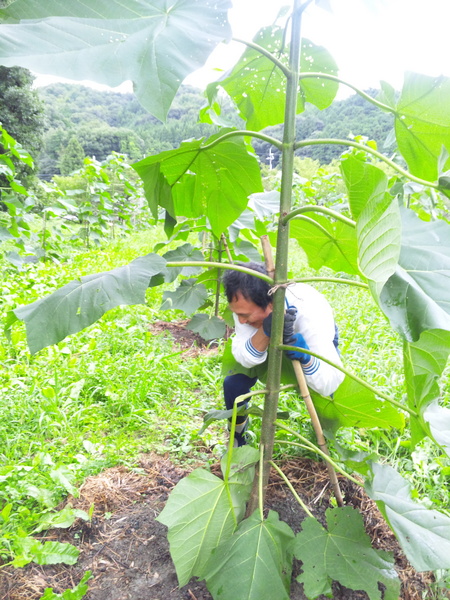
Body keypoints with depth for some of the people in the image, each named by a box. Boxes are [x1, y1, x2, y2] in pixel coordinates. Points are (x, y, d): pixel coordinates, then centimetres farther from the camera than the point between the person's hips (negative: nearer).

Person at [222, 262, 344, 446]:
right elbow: (244, 358, -32)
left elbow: (330, 384, -39)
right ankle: (237, 438, 14)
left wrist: (306, 357, -60)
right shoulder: (246, 303, -34)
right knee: (234, 383, -19)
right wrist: (265, 332, -52)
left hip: (310, 343, -1)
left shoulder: (310, 314, -43)